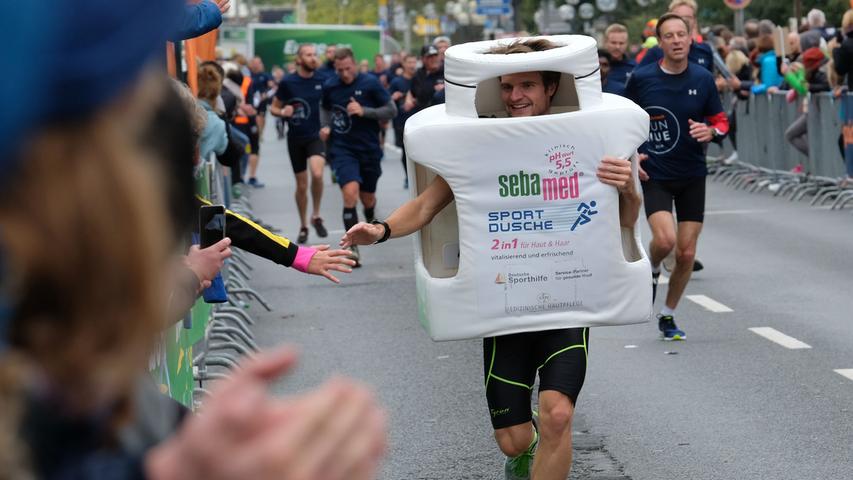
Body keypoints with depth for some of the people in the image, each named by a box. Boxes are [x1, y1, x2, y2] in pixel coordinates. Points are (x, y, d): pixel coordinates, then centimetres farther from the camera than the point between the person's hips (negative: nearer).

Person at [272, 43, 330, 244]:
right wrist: (282, 112, -18)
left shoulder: (322, 80, -3)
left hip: (316, 135, 0)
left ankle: (316, 216, -5)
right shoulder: (287, 82, -5)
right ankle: (303, 226, 27)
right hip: (295, 138, 0)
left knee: (317, 173, -26)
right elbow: (274, 107, 3)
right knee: (301, 185, 8)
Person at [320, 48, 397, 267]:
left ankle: (371, 221, 51)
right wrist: (326, 126, 1)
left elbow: (391, 110, -7)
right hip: (342, 148, 0)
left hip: (369, 149, 0)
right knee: (350, 193, -22)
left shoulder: (370, 83, -8)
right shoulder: (329, 86, 0)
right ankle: (352, 248, -17)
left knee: (368, 198, 14)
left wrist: (364, 111, -20)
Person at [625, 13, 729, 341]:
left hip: (692, 177, 2)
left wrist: (710, 132, -16)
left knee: (686, 253, 2)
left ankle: (668, 316, 22)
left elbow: (721, 122, 7)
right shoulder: (641, 78, -6)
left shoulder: (703, 79, -1)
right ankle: (651, 270, 13)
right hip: (653, 175, -2)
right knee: (665, 239, -23)